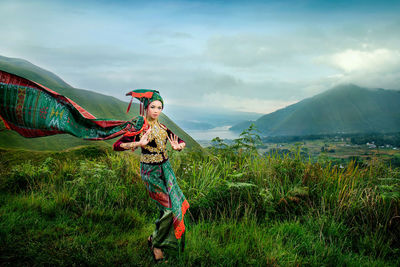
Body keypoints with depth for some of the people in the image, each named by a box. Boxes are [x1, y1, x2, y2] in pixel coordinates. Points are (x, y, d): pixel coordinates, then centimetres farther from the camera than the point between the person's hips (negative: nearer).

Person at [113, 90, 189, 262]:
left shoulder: (163, 128, 6)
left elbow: (182, 142, 14)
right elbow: (117, 146, -17)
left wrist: (177, 146, -10)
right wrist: (138, 143, -30)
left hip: (165, 169, 6)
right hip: (150, 171, -6)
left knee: (176, 203, 6)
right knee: (168, 208, -8)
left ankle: (156, 238, 27)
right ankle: (155, 243, 13)